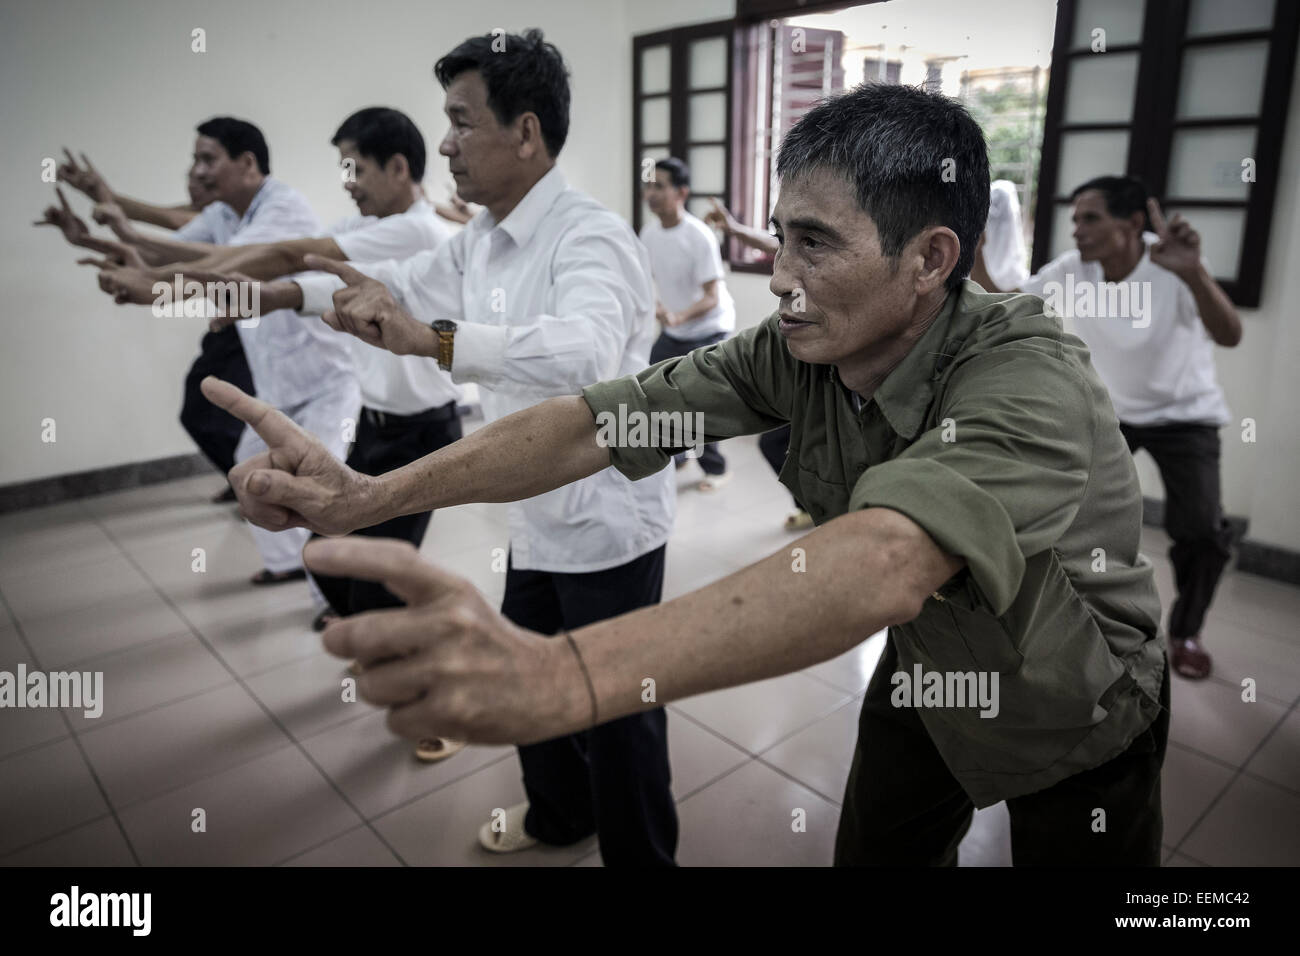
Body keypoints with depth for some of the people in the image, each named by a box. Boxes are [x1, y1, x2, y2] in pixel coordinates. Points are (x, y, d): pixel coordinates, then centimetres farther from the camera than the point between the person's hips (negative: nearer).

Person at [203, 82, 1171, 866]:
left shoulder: (1033, 380, -36)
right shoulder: (796, 349, -18)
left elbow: (884, 563, -54)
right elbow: (604, 419, -25)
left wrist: (562, 676, -66)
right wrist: (374, 494, -37)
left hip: (1080, 724, -3)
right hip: (929, 682, 4)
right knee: (872, 851, 18)